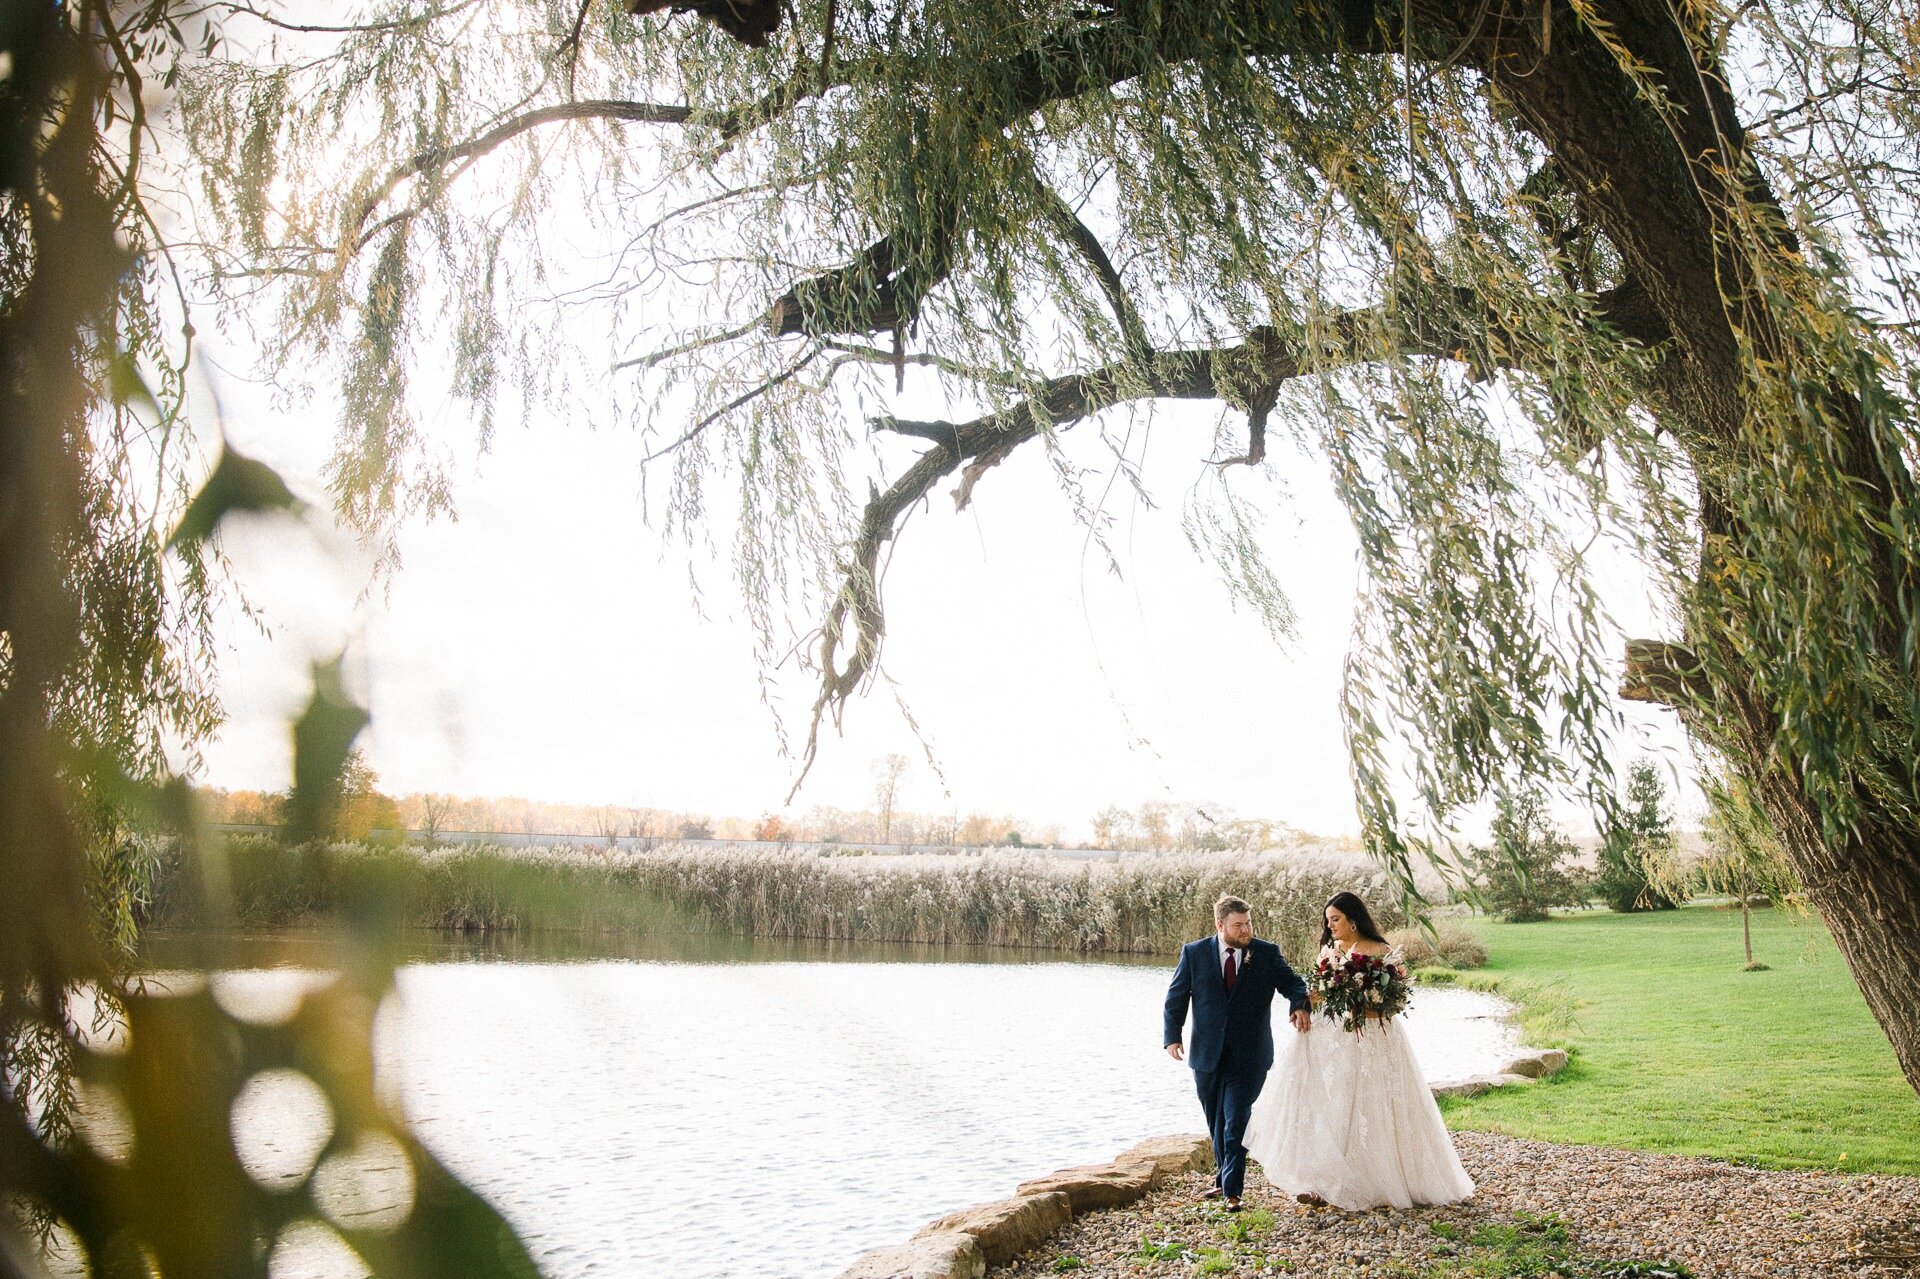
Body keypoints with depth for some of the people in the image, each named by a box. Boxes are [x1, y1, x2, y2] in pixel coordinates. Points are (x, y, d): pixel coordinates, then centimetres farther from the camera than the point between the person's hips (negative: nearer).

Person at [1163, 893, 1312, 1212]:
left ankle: (1232, 1191, 0)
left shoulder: (1267, 953, -2)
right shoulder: (1194, 953, -1)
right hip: (1207, 1054, 2)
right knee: (1216, 1122, 16)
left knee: (1236, 1122, -7)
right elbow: (1176, 996, 4)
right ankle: (1224, 1178, 35)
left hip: (1248, 1055, -2)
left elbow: (1291, 982, 4)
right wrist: (1172, 1036, -5)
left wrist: (1300, 1005, -19)